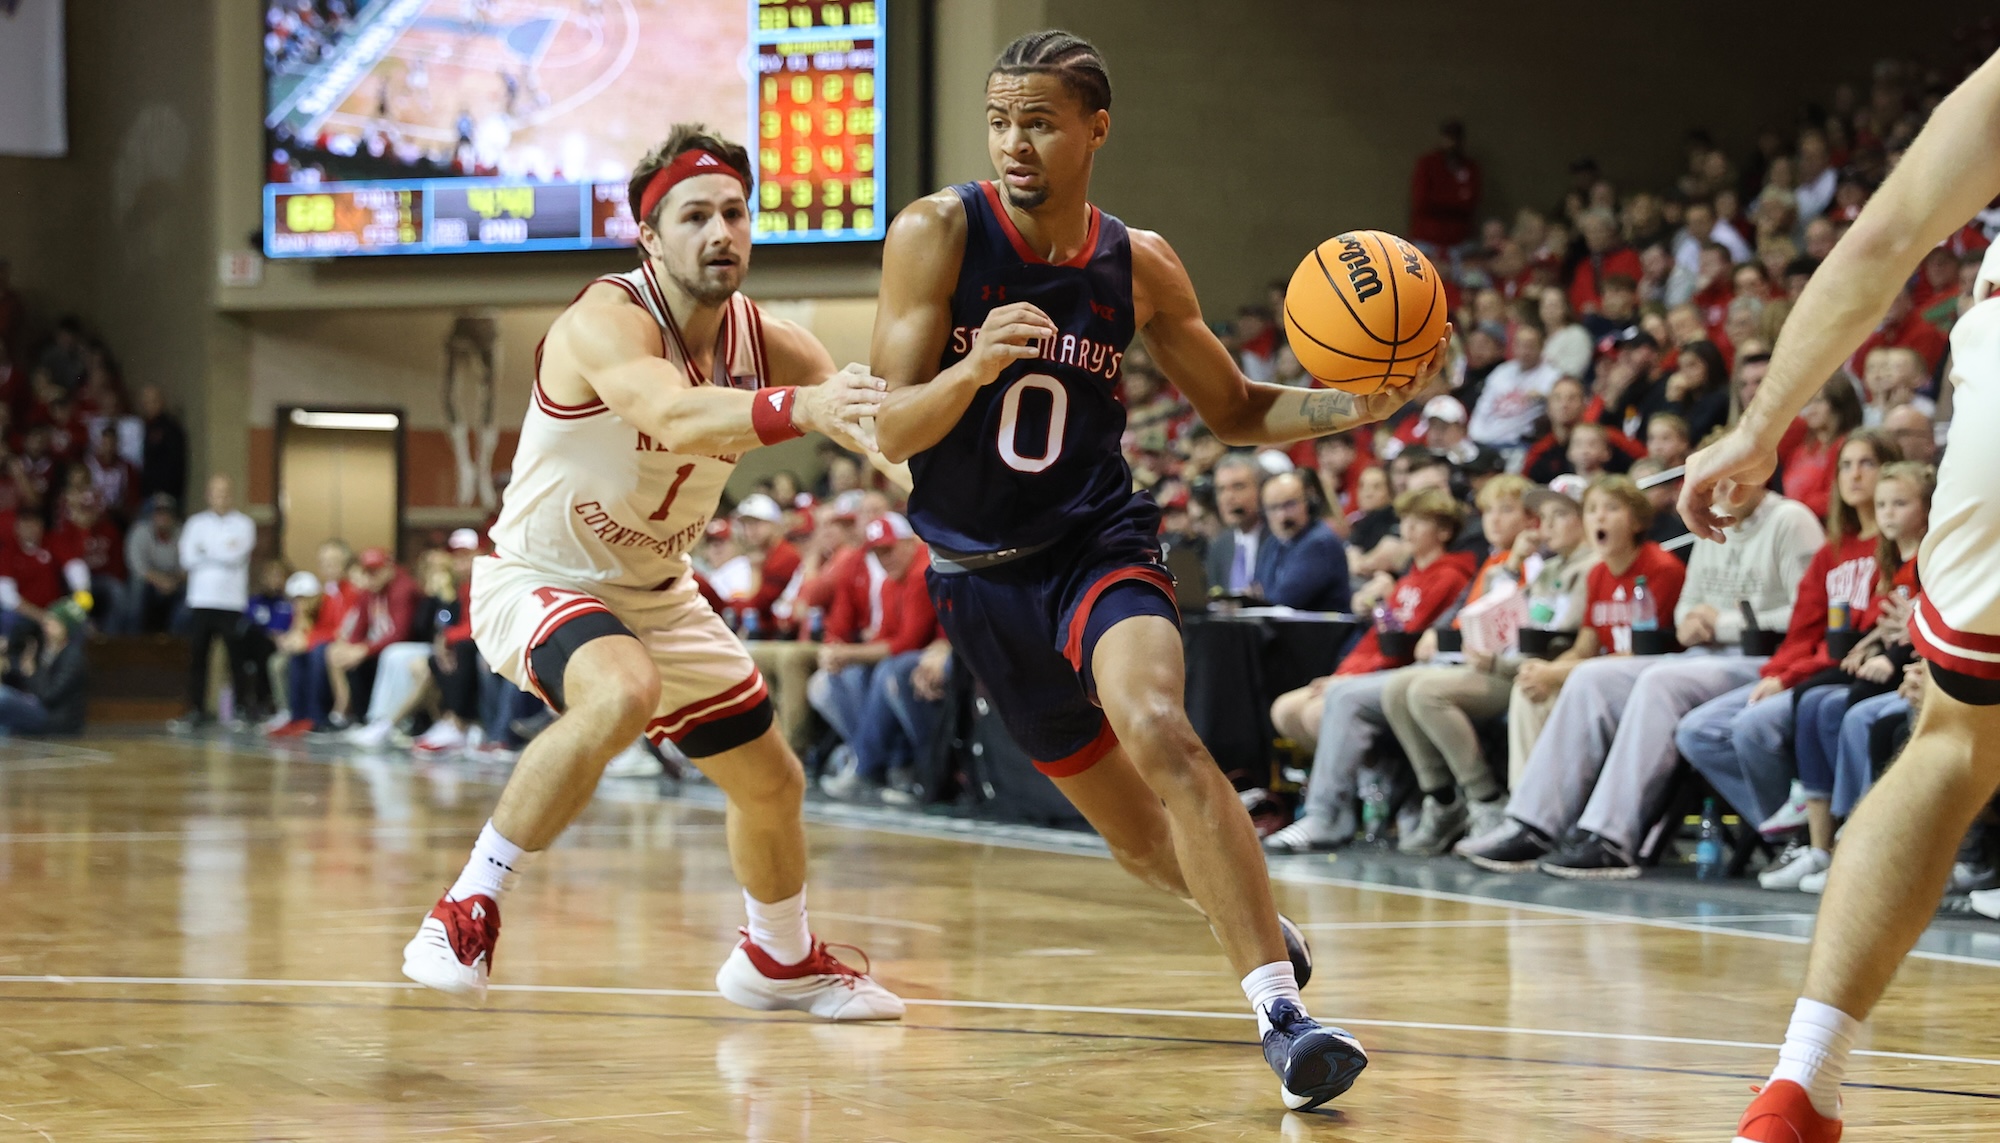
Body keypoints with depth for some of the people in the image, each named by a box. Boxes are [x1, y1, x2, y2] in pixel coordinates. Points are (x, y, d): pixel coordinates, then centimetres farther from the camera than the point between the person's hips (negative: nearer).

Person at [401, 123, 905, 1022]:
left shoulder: (765, 342, -8)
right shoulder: (607, 322, -29)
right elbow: (674, 416, -49)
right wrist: (800, 408, -66)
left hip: (653, 592, 7)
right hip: (537, 579, -7)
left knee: (772, 783, 15)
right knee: (621, 695, -38)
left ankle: (780, 961, 43)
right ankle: (468, 911, -27)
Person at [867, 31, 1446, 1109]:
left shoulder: (1139, 265, -4)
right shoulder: (938, 233, -11)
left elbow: (1235, 411, 9)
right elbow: (888, 431, -15)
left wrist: (1360, 405, -10)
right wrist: (972, 370, -37)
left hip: (1098, 544, -1)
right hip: (980, 572, 1)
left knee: (1157, 730, -32)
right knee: (1140, 837, 9)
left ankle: (1282, 1012, -35)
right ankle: (1261, 927, 42)